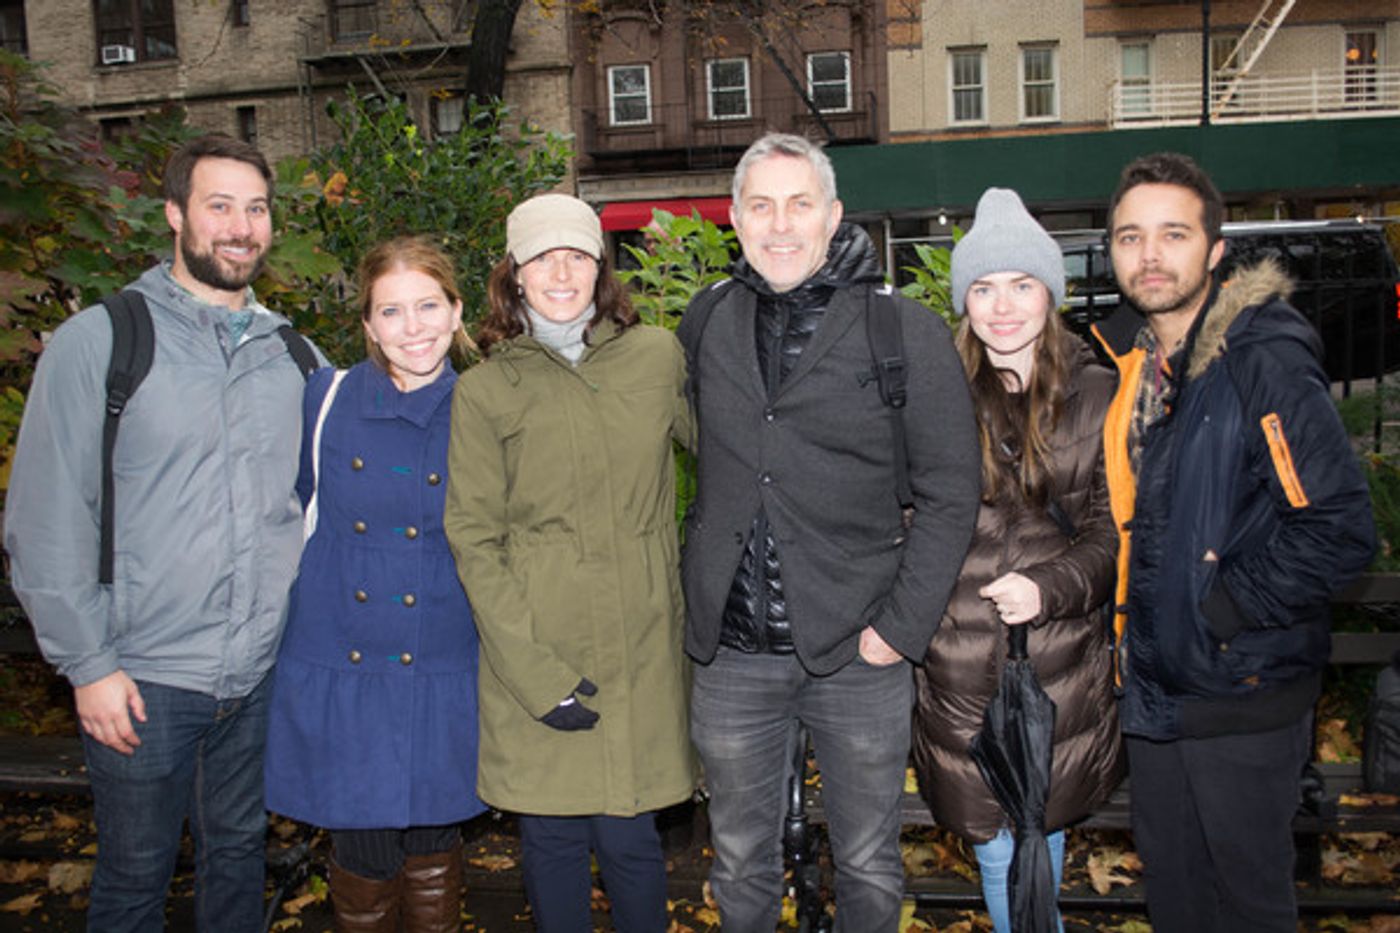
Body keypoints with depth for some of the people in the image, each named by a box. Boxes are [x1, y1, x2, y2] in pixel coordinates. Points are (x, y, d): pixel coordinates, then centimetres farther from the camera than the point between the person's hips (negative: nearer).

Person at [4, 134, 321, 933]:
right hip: (144, 680, -3)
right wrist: (88, 663, -9)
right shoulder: (99, 340, -6)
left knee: (240, 854, 18)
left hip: (264, 674, 3)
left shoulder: (291, 355, 6)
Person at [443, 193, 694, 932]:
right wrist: (536, 673, -10)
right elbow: (474, 542, -3)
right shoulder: (483, 390, 0)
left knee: (628, 836, 5)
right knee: (551, 837, 10)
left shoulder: (658, 356, 3)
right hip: (535, 652, 0)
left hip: (638, 649, 1)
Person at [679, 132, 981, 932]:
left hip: (858, 656, -2)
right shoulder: (707, 323, 4)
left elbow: (951, 493, -6)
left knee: (870, 867, 16)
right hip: (731, 656, 3)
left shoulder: (908, 332, -6)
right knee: (741, 866, 18)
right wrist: (698, 590, 9)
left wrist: (902, 627, -11)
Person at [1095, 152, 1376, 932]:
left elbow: (1340, 530, -22)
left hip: (1243, 696, -7)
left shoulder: (1263, 360, -18)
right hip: (1156, 688, 7)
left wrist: (1223, 607, -17)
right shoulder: (1131, 361, 6)